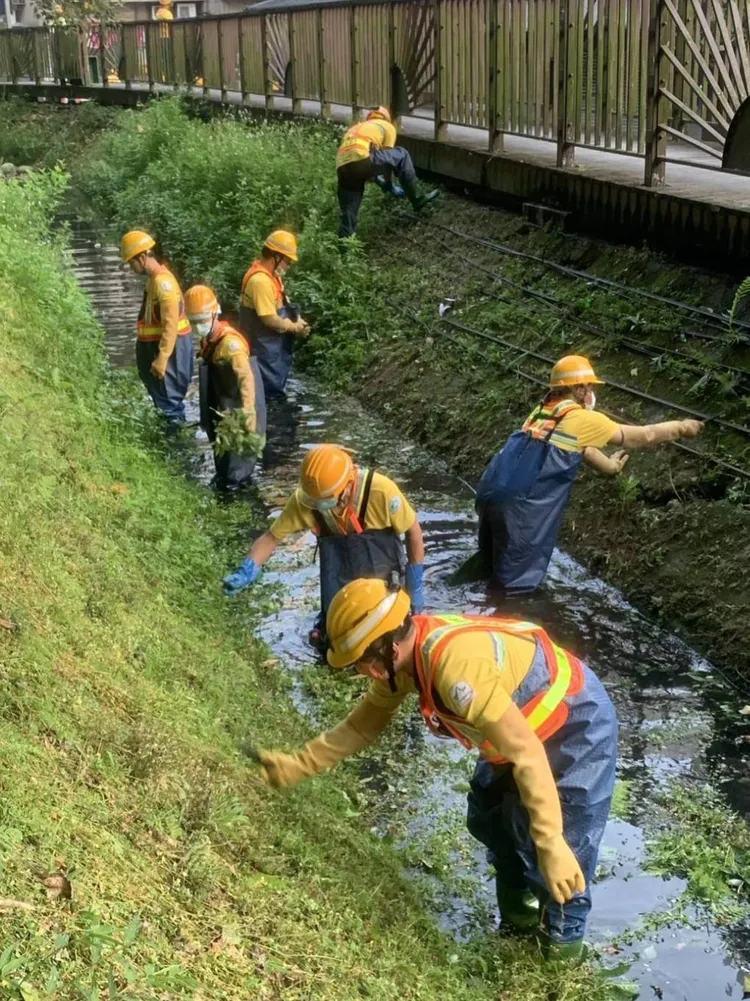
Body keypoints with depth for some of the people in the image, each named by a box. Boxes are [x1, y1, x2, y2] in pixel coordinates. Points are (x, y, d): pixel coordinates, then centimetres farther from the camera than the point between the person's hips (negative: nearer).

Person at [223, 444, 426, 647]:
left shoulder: (380, 490, -31)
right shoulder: (304, 498, -24)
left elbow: (413, 530, -16)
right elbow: (272, 536, -14)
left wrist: (416, 583, -13)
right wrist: (247, 571, -30)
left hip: (381, 565, -2)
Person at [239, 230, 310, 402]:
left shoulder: (270, 274, 6)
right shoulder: (260, 280, -27)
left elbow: (281, 305, 16)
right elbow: (270, 319, -28)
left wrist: (297, 321, 0)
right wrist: (294, 327, -12)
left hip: (273, 342, 10)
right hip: (264, 345, -10)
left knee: (275, 386, 21)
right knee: (270, 392, 0)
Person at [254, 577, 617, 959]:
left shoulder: (455, 664, -39)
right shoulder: (405, 653, -10)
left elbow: (526, 752, -37)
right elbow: (363, 724, 7)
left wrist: (551, 844, -36)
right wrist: (298, 765, 4)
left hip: (578, 724, -9)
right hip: (528, 722, 9)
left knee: (563, 840, -7)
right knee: (488, 820, 18)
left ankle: (564, 937, 18)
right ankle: (520, 915, 40)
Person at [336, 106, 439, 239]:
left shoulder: (355, 127, 41)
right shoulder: (387, 127, 25)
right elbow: (388, 156, 25)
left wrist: (380, 182, 57)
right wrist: (390, 185, 39)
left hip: (342, 167, 5)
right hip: (361, 160, -5)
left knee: (347, 210, 19)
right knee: (402, 155, 17)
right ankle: (417, 199, 20)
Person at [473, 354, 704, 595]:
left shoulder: (542, 411, 18)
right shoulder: (584, 419, -3)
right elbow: (641, 436, 7)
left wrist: (609, 465, 49)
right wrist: (681, 428, 22)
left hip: (492, 490, 7)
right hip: (519, 504, -7)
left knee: (497, 565, 25)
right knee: (517, 584, 5)